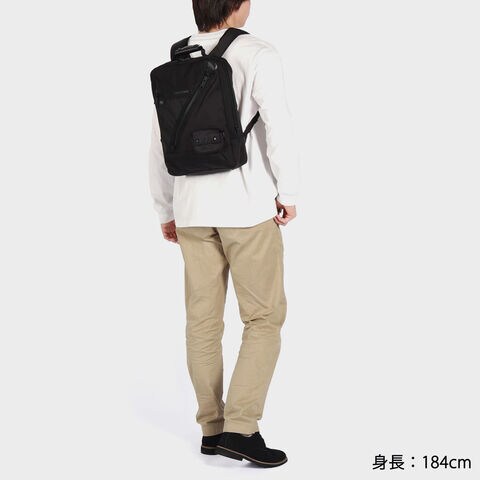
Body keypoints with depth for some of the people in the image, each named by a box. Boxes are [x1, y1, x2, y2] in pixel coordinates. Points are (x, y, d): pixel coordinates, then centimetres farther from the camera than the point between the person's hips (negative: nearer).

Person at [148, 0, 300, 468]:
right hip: (248, 207, -6)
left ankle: (212, 428, 14)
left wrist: (166, 211, 20)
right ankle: (240, 427, -5)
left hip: (192, 209, 6)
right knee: (264, 318, 1)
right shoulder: (257, 55, -9)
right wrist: (288, 193, -8)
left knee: (203, 320, 9)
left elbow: (159, 145, 11)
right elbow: (279, 126, -19)